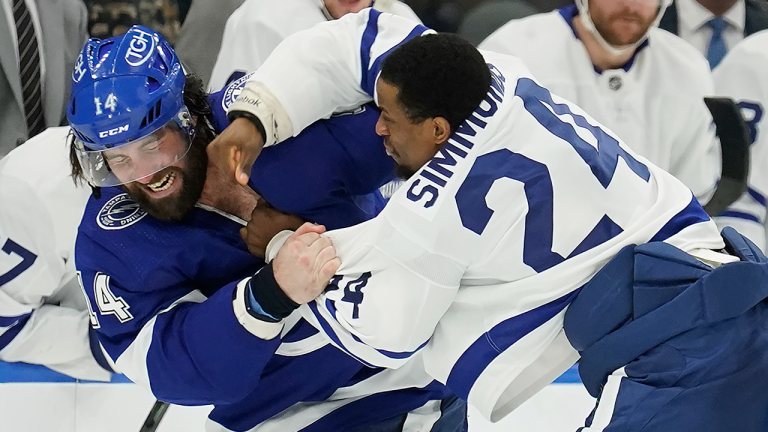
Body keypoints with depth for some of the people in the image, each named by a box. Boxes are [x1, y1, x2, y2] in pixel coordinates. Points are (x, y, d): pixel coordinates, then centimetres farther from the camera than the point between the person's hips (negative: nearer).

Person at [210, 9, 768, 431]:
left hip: (677, 351, -9)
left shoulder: (442, 200, -12)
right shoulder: (492, 76, 7)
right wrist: (253, 119, 11)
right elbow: (355, 44, 19)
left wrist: (280, 248, 12)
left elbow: (385, 332, 3)